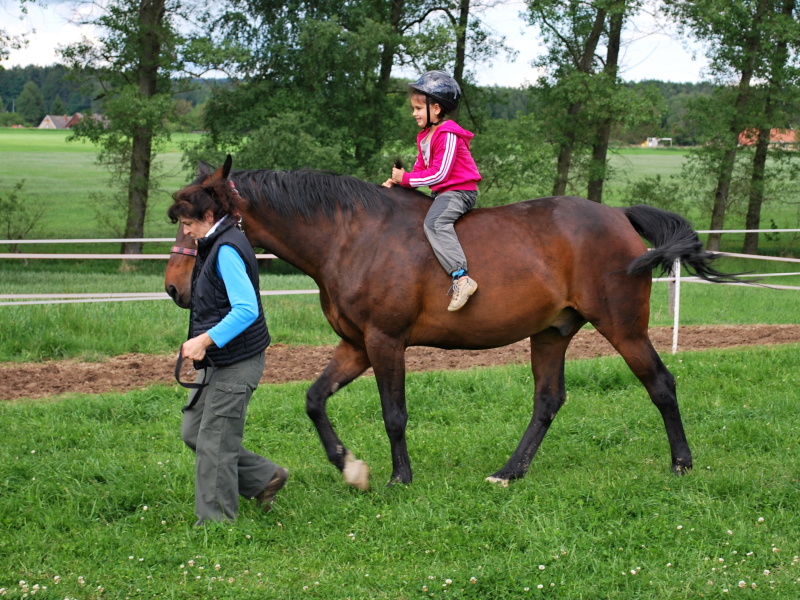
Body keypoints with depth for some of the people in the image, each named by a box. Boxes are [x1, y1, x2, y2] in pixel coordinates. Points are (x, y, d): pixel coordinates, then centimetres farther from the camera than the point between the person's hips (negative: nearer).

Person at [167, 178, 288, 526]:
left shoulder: (227, 250, -19)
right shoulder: (214, 247, 13)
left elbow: (246, 309, -28)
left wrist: (205, 340, -30)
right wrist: (201, 343, 19)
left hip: (236, 364, -11)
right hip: (218, 361, 11)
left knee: (214, 442, -2)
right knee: (192, 431, 15)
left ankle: (215, 521, 10)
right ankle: (265, 478, 24)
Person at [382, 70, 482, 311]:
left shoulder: (448, 135, -15)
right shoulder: (424, 137, 15)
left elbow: (439, 174, -21)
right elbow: (421, 169, 15)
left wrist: (406, 178, -16)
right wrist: (397, 180, -2)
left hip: (459, 191, -11)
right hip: (441, 193, 11)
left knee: (434, 221, -33)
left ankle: (461, 277, -44)